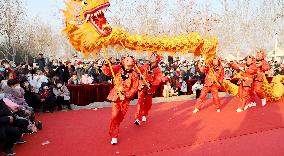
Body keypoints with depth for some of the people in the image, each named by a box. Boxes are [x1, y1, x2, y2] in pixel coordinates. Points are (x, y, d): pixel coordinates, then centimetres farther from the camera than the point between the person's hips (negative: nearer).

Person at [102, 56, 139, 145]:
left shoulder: (134, 74, -5)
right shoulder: (118, 69, -5)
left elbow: (135, 87, -6)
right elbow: (107, 72, -14)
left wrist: (127, 95, -15)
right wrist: (106, 65, -32)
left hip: (126, 97, 2)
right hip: (116, 96, -2)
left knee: (121, 116, 13)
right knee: (115, 115, -11)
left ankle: (114, 130, 43)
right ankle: (114, 136, 4)